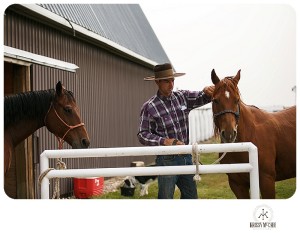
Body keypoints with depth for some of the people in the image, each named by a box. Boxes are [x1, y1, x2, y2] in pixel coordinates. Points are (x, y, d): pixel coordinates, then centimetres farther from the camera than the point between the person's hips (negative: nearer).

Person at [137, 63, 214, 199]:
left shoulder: (183, 97, 3)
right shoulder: (149, 107, -11)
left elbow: (202, 98, 0)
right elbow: (143, 135, -11)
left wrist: (208, 91, -24)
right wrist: (163, 141, -26)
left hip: (186, 157, 5)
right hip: (167, 160, -5)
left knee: (191, 196, 17)